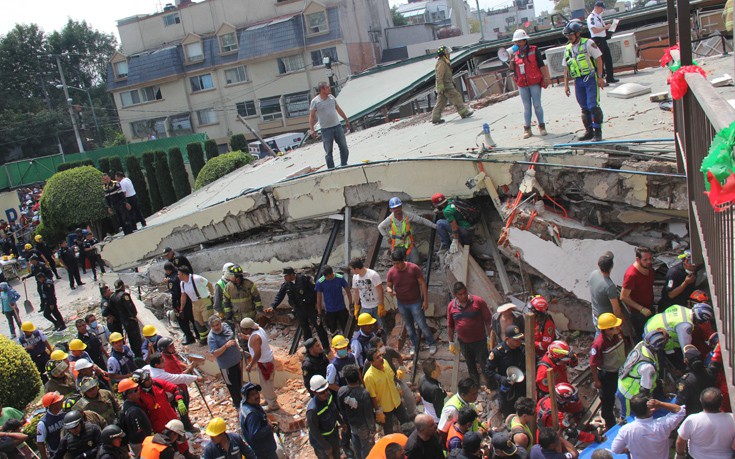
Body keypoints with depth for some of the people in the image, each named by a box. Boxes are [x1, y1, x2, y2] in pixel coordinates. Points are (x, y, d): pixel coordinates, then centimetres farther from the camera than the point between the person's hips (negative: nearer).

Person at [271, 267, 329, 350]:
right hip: (299, 310, 5)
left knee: (318, 327, 0)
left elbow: (314, 290, -12)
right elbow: (279, 296, -2)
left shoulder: (304, 279, -17)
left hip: (310, 307, -5)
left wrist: (317, 303, -12)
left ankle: (326, 347, 10)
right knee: (305, 329, 16)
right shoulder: (285, 285, -2)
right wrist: (272, 306, -16)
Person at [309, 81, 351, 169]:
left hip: (337, 126, 5)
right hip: (326, 129, -5)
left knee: (344, 148, 9)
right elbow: (311, 116, -7)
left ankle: (344, 165, 23)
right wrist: (311, 129, -14)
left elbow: (338, 109, 18)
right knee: (328, 152, 0)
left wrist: (346, 120, 22)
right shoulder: (315, 101, -9)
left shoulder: (331, 97, 6)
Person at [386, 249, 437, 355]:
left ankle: (432, 344, 25)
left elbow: (423, 284, -12)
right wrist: (389, 290, -26)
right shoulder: (391, 272, -14)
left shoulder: (414, 268, -21)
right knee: (409, 326, 19)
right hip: (402, 304, 3)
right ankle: (414, 344, 40)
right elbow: (389, 286, -1)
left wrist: (425, 300, -12)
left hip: (415, 303, -3)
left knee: (422, 325, 3)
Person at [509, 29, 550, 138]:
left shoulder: (534, 51, -2)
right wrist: (511, 59, -7)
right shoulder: (515, 54, 10)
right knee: (526, 107, 7)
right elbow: (512, 69, 7)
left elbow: (541, 65, -3)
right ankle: (527, 129, 8)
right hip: (522, 85, 4)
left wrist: (545, 78, -8)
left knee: (537, 105, 0)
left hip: (534, 83, -4)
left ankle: (542, 126, 9)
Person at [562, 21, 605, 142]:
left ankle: (597, 132, -6)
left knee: (593, 106, -11)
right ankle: (589, 131, 16)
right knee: (584, 108, 9)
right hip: (578, 81, 5)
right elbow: (566, 68, 16)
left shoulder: (588, 43, -3)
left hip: (590, 78, -5)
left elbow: (598, 59, -6)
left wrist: (600, 77, -12)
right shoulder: (568, 49, 13)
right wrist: (566, 85, 11)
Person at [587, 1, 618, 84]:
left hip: (603, 39, 9)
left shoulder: (599, 16, 16)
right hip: (597, 40, -9)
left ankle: (610, 78, 21)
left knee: (608, 59, 12)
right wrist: (605, 27, -21)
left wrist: (608, 26, 6)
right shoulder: (591, 18, -13)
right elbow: (594, 30, -23)